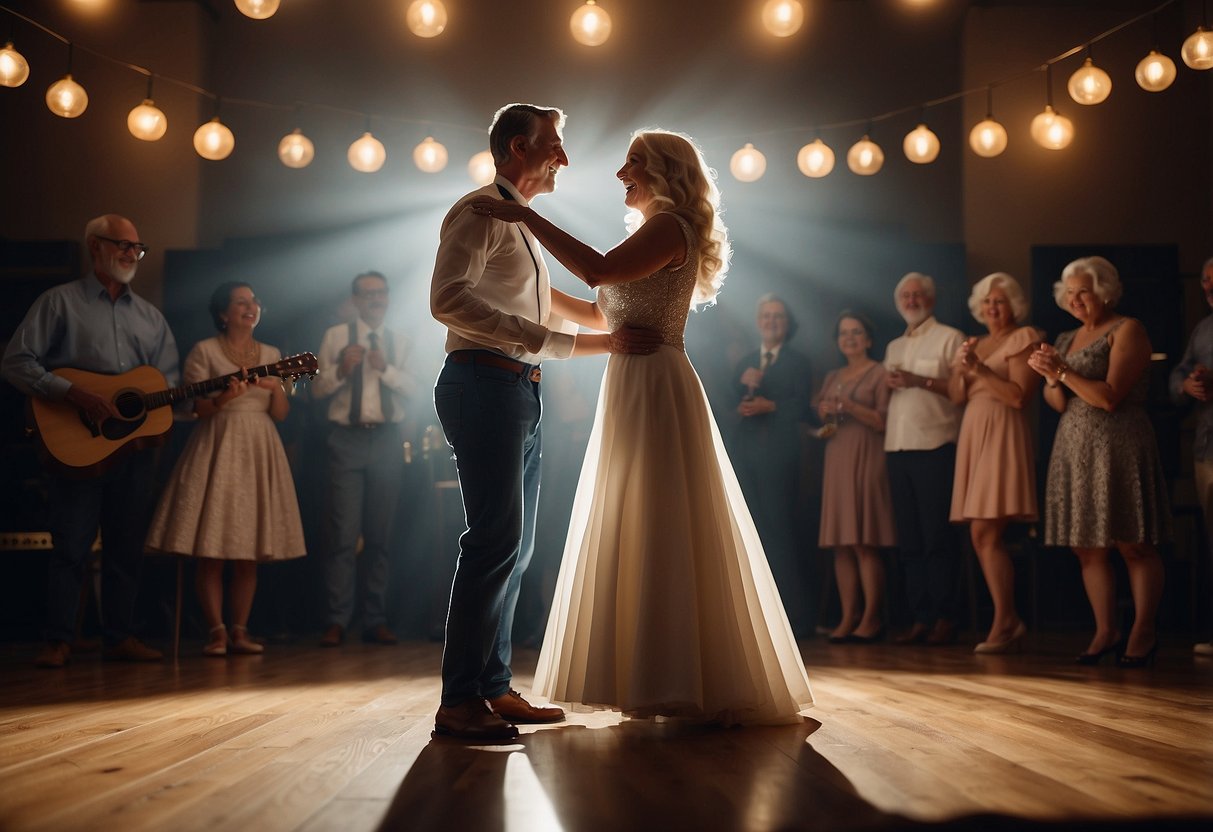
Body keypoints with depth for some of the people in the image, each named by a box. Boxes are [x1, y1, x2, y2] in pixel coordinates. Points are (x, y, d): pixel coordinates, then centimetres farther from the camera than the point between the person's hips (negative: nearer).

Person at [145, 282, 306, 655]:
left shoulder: (271, 355, 14)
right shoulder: (204, 351, 2)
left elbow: (280, 414, 10)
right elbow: (197, 409, -4)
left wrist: (276, 387, -9)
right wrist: (223, 399, -23)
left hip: (259, 451, 4)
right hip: (217, 449, -4)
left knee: (249, 553, 3)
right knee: (211, 549, -9)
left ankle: (239, 631, 8)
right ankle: (216, 631, -4)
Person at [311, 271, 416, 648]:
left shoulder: (398, 341, 11)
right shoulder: (336, 335, 4)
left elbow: (412, 388, 0)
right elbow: (318, 389, 2)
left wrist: (386, 369, -16)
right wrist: (341, 369, -16)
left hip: (387, 440, 3)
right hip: (347, 438, -3)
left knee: (380, 534, 7)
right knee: (344, 534, -7)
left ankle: (376, 620, 13)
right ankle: (337, 621, -3)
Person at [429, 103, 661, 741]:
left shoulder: (522, 227, 26)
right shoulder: (480, 211, -4)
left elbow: (547, 329, 30)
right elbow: (448, 298, -20)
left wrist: (609, 340, 22)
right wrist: (531, 335, -23)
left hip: (519, 395, 10)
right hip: (485, 385, -10)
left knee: (515, 545, 9)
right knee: (496, 540, -14)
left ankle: (492, 687, 14)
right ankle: (458, 701, -12)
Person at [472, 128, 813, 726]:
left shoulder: (668, 227, -8)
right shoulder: (657, 234, 22)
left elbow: (599, 271, -25)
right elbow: (602, 314, 24)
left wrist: (528, 217, -20)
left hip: (655, 390, -10)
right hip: (633, 391, 10)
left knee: (659, 534, -7)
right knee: (638, 536, 11)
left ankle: (685, 684, -1)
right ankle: (666, 683, 18)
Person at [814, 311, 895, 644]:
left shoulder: (879, 374, 2)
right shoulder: (833, 377, 20)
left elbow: (884, 422, -5)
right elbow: (820, 414, 23)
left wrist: (850, 406, -14)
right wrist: (825, 417, 1)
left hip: (866, 461, -6)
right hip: (836, 460, 6)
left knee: (865, 542, -11)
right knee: (841, 543, 0)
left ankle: (871, 619, -10)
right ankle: (848, 617, 0)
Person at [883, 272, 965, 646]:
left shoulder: (949, 338, 3)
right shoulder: (893, 347, 23)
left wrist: (923, 381, -15)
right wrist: (888, 385, 2)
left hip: (935, 447, -6)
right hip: (898, 448, 6)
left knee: (936, 538, -7)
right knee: (909, 540, 5)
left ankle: (944, 618, -2)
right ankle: (920, 618, 9)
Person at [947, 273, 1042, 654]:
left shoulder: (1023, 338, 0)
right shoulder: (974, 344, 22)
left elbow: (1019, 396, -11)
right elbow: (956, 396, 13)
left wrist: (980, 369, -15)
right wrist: (962, 368, -4)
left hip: (1002, 434, -7)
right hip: (972, 436, 8)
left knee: (985, 533, -15)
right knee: (983, 537, 4)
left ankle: (1003, 625, -12)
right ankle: (1010, 621, 10)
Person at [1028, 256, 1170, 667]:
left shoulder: (1127, 331, -3)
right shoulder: (1067, 339, 17)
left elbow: (1110, 396, -13)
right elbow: (1058, 404, 13)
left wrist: (1064, 371, -14)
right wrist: (1052, 378, -6)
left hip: (1118, 445, -7)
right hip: (1074, 448, 7)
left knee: (1133, 545, -4)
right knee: (1087, 548, 4)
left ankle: (1143, 633, 2)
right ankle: (1105, 633, 9)